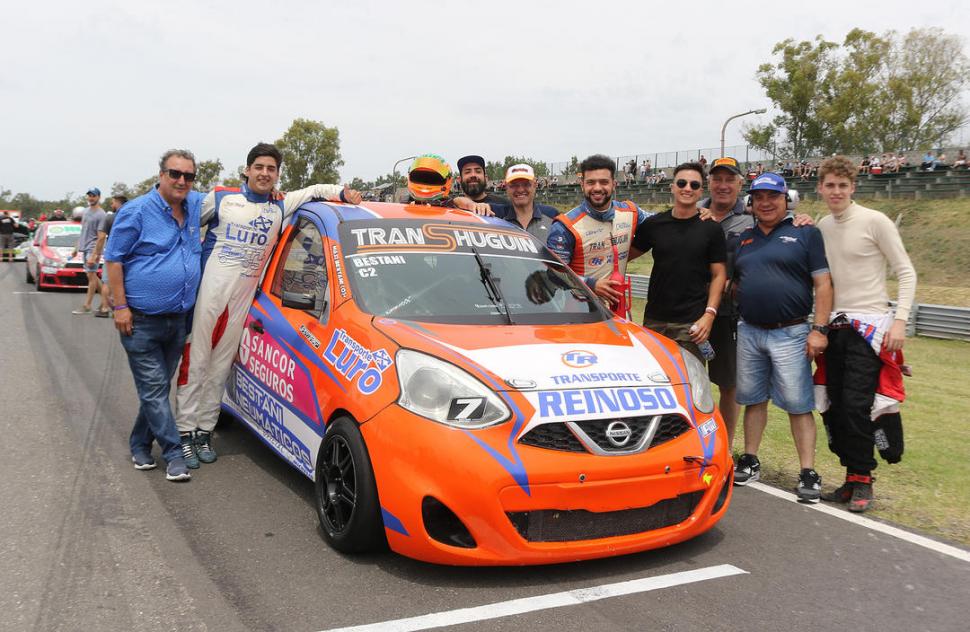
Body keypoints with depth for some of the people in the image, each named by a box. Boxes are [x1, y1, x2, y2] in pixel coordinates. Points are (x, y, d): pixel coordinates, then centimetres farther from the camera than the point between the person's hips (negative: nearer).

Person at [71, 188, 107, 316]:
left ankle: (87, 306, -3)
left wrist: (94, 255, -21)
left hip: (93, 249, -9)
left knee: (91, 275, -6)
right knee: (92, 275, 11)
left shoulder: (101, 214, -11)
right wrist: (77, 246, 21)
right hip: (84, 248, 9)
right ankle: (104, 299, 21)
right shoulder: (86, 211, 14)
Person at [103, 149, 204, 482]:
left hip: (178, 318, 6)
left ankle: (140, 445, 27)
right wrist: (120, 306, -13)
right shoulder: (136, 211, -10)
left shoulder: (196, 205, 8)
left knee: (158, 388, 14)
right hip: (141, 320, -6)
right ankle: (174, 453, 2)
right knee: (154, 388, -3)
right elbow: (114, 259, -8)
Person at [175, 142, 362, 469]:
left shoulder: (280, 207, 13)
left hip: (243, 298, 3)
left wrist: (343, 192, 3)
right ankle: (184, 431, 3)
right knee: (195, 361, -2)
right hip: (208, 290, -3)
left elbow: (315, 190, 20)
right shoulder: (221, 198, 4)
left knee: (220, 365, 7)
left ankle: (205, 430, 16)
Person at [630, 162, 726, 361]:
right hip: (654, 319, 2)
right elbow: (627, 255, 13)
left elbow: (718, 275, 0)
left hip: (691, 323, -2)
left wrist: (709, 314, -11)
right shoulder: (654, 224, 6)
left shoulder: (711, 229, 1)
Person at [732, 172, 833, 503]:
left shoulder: (805, 234, -1)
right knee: (753, 399, 12)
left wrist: (819, 330, -12)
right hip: (748, 332, 5)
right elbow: (734, 283, 20)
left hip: (790, 333, -5)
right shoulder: (744, 239, 14)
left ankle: (808, 473, 3)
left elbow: (823, 284, -5)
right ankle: (750, 462, 23)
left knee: (798, 404, -3)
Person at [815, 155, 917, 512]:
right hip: (835, 327, 6)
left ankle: (862, 480, 3)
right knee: (834, 407, 5)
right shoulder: (822, 227, 10)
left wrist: (900, 320, -15)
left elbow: (906, 273, -6)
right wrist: (819, 325, 6)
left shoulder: (875, 222, -7)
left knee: (856, 405, -12)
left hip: (869, 327, -6)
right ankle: (852, 477, 18)